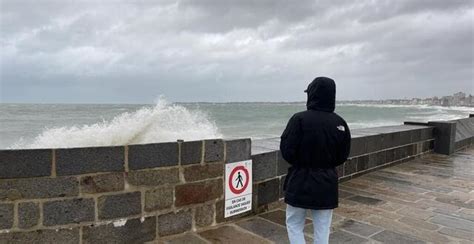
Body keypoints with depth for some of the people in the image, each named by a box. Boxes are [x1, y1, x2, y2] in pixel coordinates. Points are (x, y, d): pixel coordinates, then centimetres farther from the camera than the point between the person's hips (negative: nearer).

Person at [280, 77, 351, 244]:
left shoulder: (300, 119, -17)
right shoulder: (340, 123, -4)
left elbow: (287, 152, -16)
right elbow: (343, 156, 3)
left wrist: (301, 164, 3)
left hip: (300, 181, -3)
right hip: (327, 183, 4)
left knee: (294, 225, 14)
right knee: (322, 229, 15)